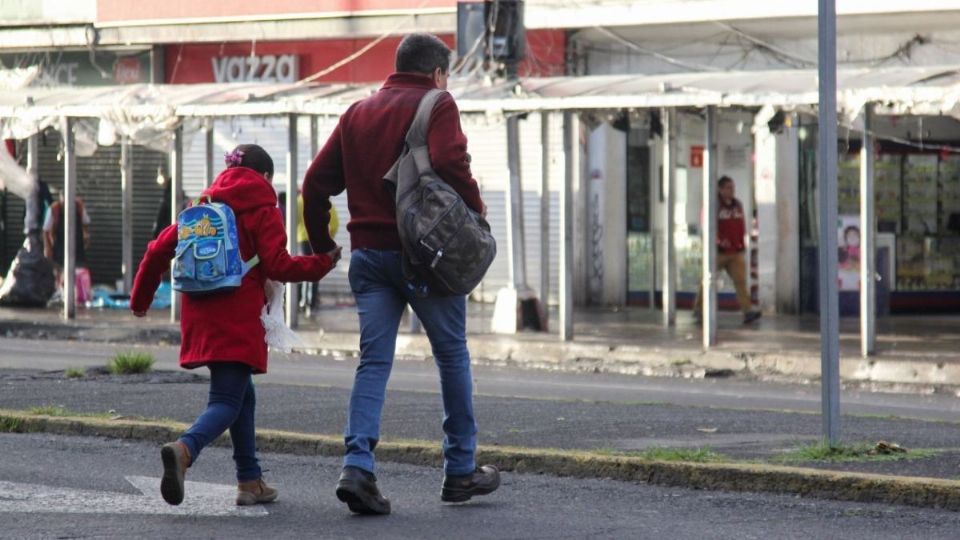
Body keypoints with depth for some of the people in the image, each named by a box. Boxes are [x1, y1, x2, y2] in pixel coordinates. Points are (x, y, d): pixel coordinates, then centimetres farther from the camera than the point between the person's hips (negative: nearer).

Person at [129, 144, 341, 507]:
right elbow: (277, 266, -9)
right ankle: (185, 449, -37)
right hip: (239, 319, -7)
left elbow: (159, 249, 13)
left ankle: (250, 481, 19)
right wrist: (322, 263, 5)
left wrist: (140, 298, 23)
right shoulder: (263, 210, 0)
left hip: (200, 315, 7)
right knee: (228, 401, -9)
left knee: (242, 395, 20)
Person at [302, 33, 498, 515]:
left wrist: (321, 246, 19)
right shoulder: (436, 106, -3)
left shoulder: (357, 113, 15)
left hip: (368, 254, 5)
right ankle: (461, 470, 15)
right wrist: (474, 206, -5)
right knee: (452, 355, 9)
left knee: (373, 360, 3)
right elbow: (449, 162, -21)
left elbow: (317, 182, 12)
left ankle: (357, 466, -14)